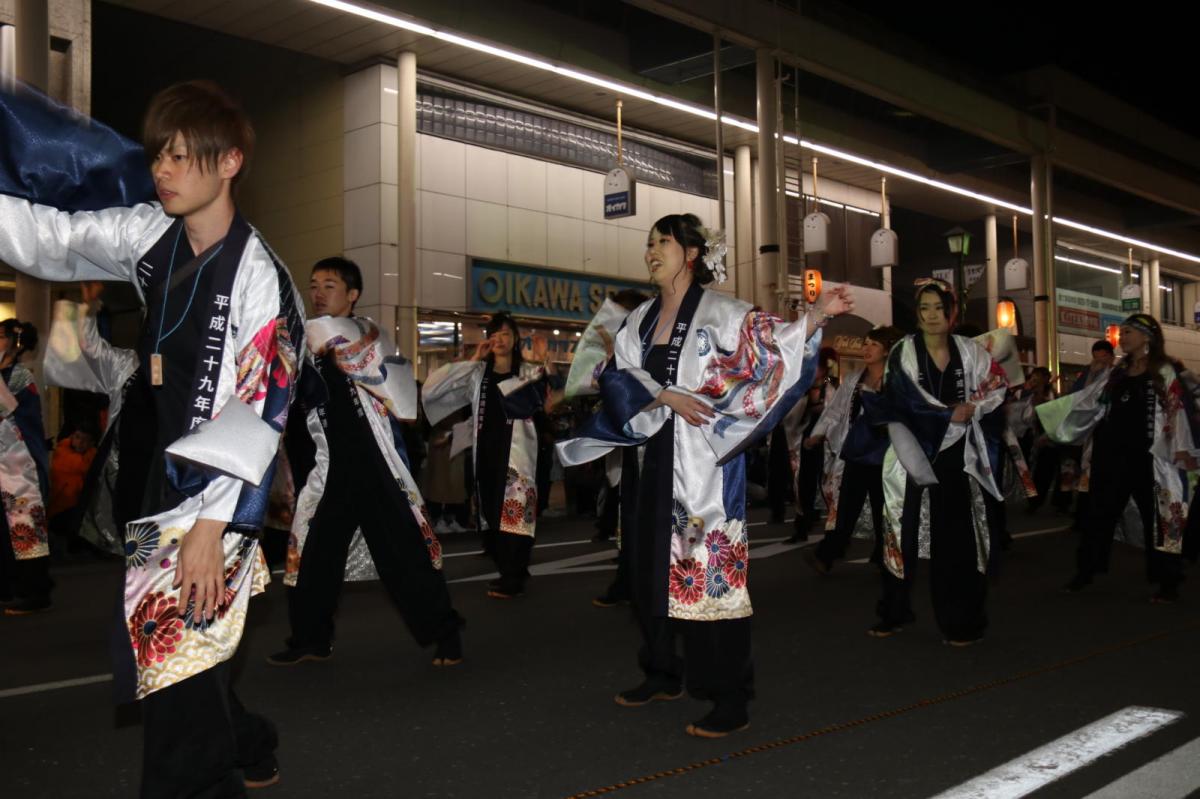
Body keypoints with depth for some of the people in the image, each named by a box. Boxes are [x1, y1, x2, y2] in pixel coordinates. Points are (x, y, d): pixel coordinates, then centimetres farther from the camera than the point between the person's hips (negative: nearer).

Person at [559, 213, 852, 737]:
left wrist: (819, 315, -26)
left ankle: (731, 699, -2)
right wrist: (667, 396, -14)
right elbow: (621, 376, 2)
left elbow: (773, 344, -12)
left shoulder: (720, 312, -1)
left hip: (703, 462, -6)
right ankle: (662, 674, 28)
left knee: (710, 569, -8)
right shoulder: (640, 319, 14)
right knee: (651, 565, 12)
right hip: (650, 460, 6)